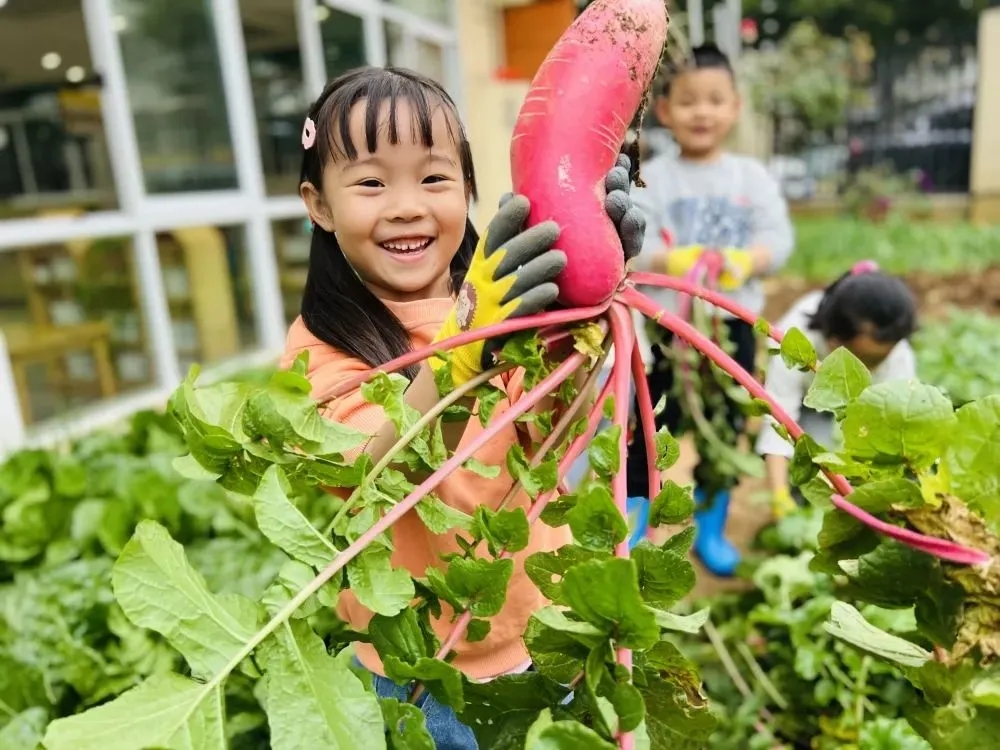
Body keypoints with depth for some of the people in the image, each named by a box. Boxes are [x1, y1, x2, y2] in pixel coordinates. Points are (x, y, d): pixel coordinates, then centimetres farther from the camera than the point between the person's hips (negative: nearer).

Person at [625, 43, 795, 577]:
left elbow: (778, 238, -3)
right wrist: (675, 259, -29)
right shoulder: (649, 178, -3)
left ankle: (710, 529, 32)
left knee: (725, 429, 13)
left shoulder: (752, 176, 4)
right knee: (652, 427, 3)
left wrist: (743, 262, -23)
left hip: (733, 323, 3)